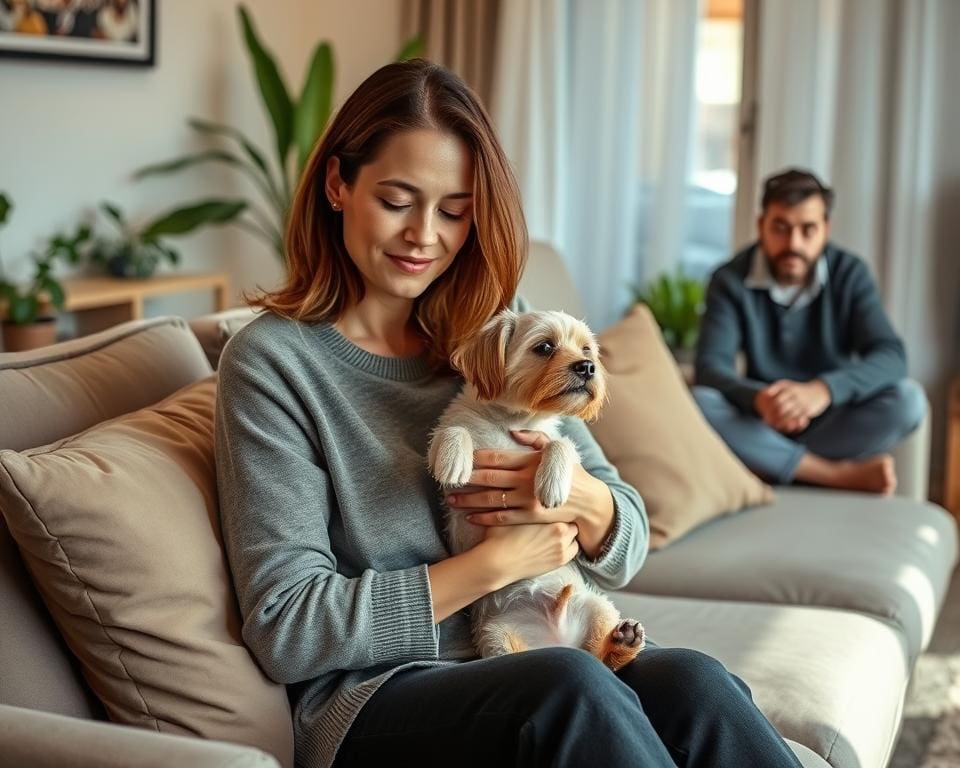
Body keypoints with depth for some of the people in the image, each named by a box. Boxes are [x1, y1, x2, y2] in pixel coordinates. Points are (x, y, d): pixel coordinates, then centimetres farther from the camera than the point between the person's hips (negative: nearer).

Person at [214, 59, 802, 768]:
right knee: (570, 686, -34)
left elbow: (625, 552, 11)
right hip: (377, 699, -4)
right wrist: (493, 564, -14)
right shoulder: (272, 361, -5)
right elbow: (286, 630, -9)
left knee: (693, 684, -29)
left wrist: (585, 501, -13)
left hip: (532, 668, 4)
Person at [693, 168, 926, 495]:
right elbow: (710, 367, -20)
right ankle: (840, 474, -28)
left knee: (908, 399, -26)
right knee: (698, 402, -31)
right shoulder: (731, 280, -9)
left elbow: (891, 357, -20)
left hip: (830, 422, 1)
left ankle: (770, 462, -23)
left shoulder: (850, 274, -7)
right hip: (761, 420, 0)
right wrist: (758, 398, -43)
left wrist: (822, 391, -41)